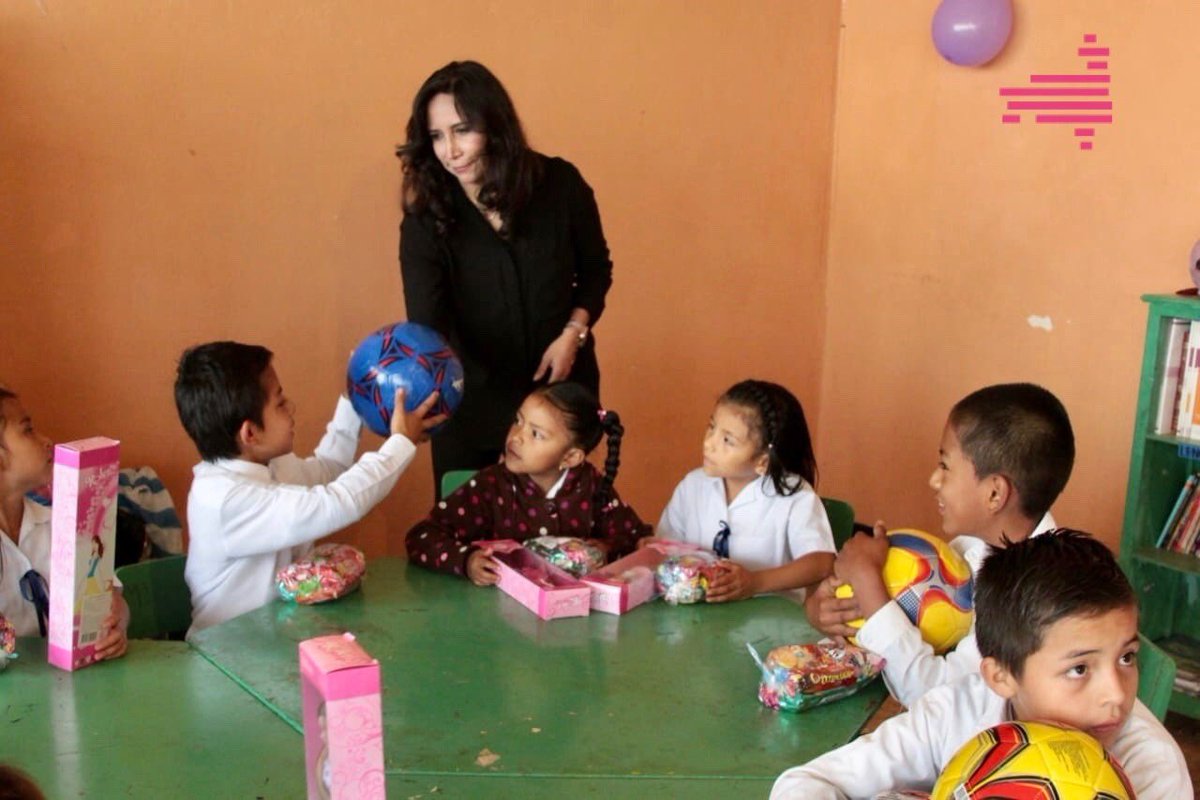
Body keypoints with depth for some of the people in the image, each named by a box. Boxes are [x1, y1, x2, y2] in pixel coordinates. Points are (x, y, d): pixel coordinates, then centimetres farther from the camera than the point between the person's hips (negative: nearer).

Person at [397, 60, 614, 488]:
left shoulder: (560, 184, -14)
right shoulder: (426, 219, -18)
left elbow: (596, 270, 3)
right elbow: (426, 326, -27)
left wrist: (573, 334, -12)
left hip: (560, 387, 1)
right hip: (469, 399, -1)